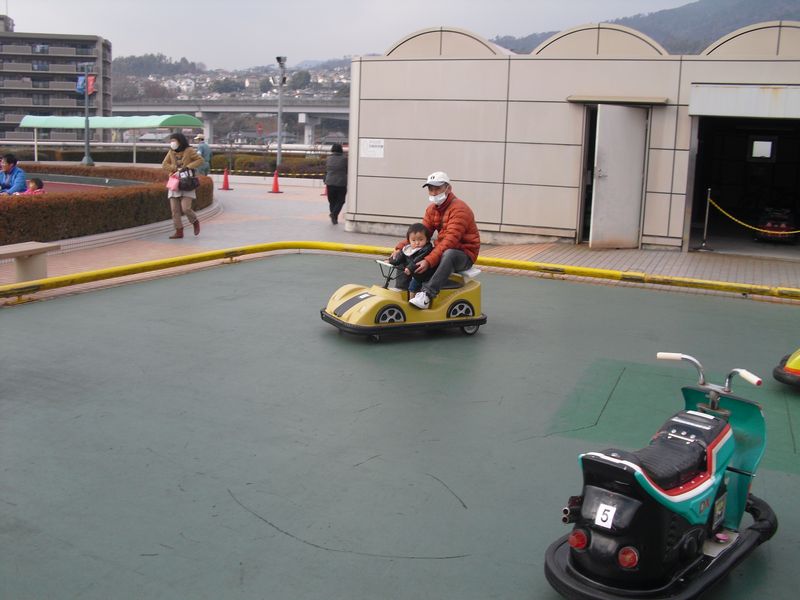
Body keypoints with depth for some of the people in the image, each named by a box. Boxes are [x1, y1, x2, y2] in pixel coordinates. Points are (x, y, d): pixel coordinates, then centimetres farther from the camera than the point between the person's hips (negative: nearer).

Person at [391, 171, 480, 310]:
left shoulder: (459, 209, -19)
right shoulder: (431, 209, 8)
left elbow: (450, 240, -29)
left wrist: (429, 261, -39)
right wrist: (400, 248, -13)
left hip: (465, 254, -8)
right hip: (442, 250, 8)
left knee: (449, 254, -41)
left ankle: (427, 294, -45)